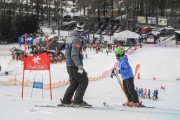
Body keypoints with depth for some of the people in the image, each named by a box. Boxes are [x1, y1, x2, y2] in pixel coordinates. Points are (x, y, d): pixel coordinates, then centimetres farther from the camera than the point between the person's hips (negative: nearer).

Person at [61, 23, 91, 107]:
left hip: (69, 65, 9)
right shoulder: (76, 39, -17)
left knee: (74, 83, 16)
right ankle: (78, 101, -8)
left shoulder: (69, 38, 12)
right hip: (74, 65, -9)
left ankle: (66, 101, 14)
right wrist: (80, 66, -25)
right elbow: (74, 55, -23)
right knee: (84, 81, -3)